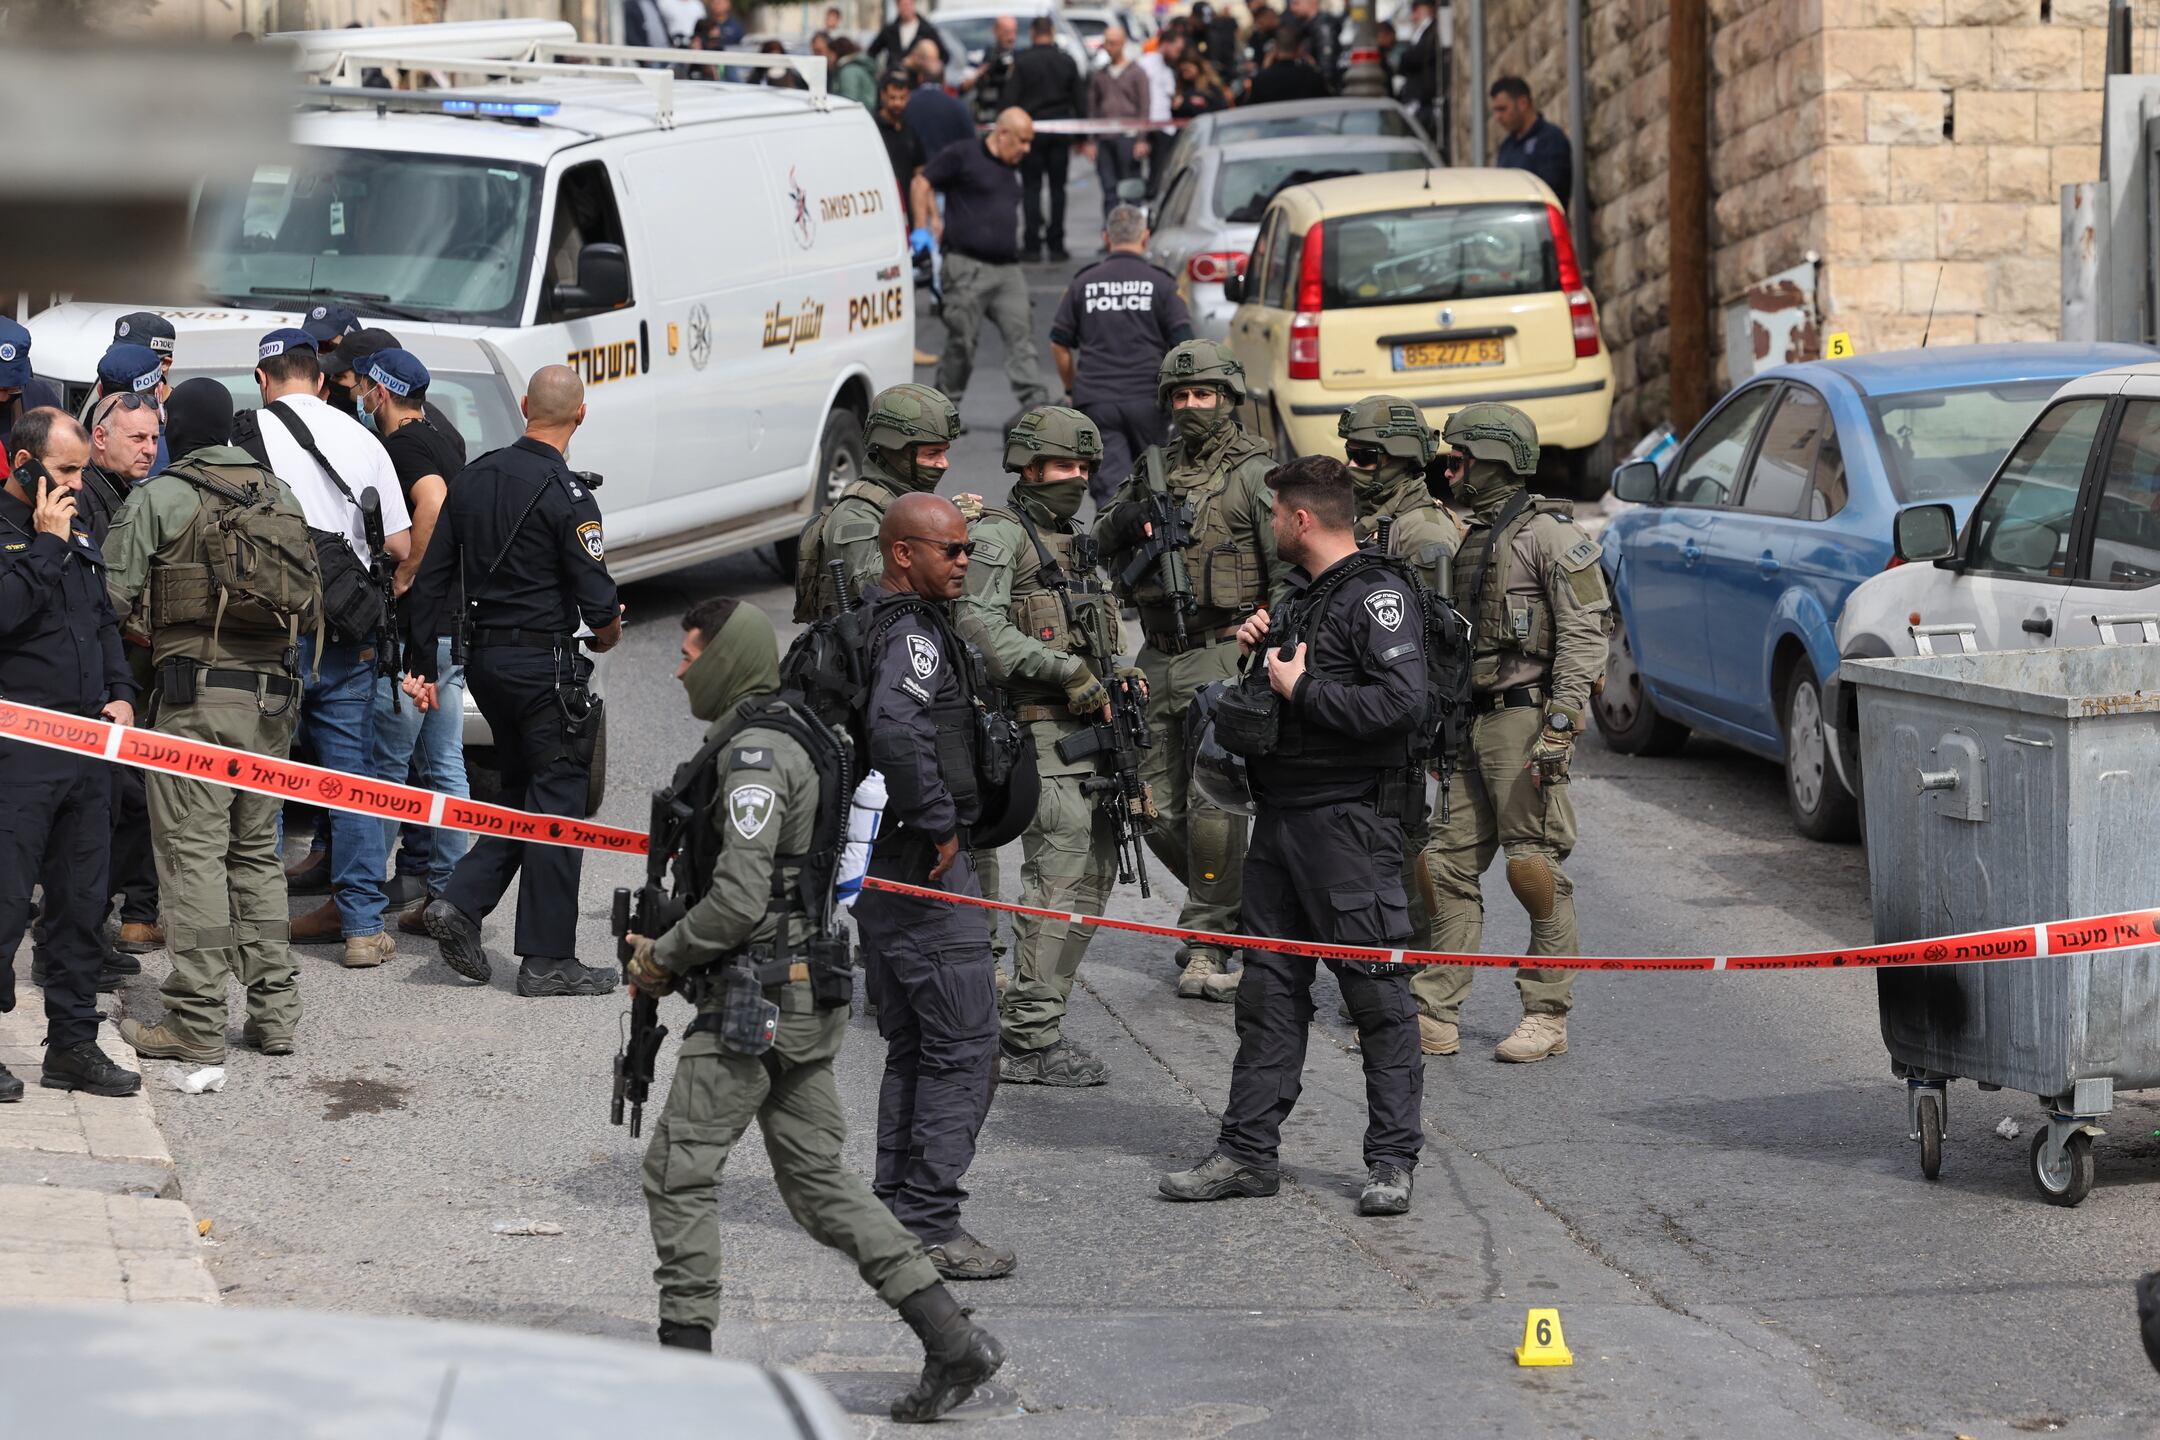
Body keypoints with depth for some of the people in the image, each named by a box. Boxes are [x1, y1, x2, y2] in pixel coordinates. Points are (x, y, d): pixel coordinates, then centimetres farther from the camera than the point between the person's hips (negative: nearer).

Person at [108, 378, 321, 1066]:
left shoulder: (159, 499, -5)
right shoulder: (280, 496, 12)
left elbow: (118, 599, -7)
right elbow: (312, 602, 15)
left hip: (195, 696, -6)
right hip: (272, 693, 6)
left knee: (193, 854, -4)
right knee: (257, 852, 14)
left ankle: (197, 1023, -6)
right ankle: (274, 1011, 13)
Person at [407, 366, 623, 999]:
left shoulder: (473, 477, 6)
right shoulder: (565, 495, -15)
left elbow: (431, 580, 9)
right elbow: (597, 599, -16)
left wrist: (422, 663, 14)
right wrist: (606, 635, 7)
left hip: (483, 660, 7)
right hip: (546, 662, -7)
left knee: (522, 792, 20)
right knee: (557, 804, 1)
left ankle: (461, 904, 5)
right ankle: (547, 959, 2)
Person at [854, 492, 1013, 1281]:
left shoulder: (859, 625, 15)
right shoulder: (914, 634, -17)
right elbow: (894, 727, -35)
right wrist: (939, 825, -23)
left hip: (875, 866, 10)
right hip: (922, 863, -10)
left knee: (913, 1045, 17)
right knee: (964, 1044, -6)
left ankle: (898, 1210, 20)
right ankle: (929, 1223, -7)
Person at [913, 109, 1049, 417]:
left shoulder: (1013, 170, 18)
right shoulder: (963, 157, -4)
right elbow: (923, 183, -2)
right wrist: (923, 228, -9)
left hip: (1008, 268, 6)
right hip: (968, 266, -6)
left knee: (1021, 337, -5)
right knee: (961, 340, 0)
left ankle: (1036, 406, -11)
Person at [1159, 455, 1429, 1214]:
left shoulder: (1377, 597, -11)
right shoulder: (1302, 595, 18)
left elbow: (1402, 703, -24)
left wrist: (1301, 690, -16)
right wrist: (1260, 649, 8)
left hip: (1349, 818, -9)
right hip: (1280, 819, 9)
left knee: (1377, 994, -3)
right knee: (1269, 989, 10)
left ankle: (1392, 1159, 1)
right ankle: (1248, 1151, 13)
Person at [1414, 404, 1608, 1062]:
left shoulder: (1549, 534, -8)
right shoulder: (1468, 538, 18)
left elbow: (1584, 633, -14)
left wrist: (1561, 724, -20)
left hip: (1525, 717, -9)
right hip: (1467, 723, 9)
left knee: (1534, 868, -5)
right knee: (1448, 865, 5)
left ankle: (1547, 1015, 1)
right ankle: (1435, 1015, 7)